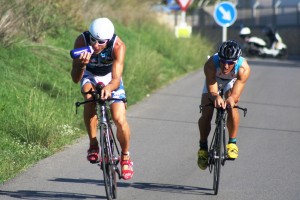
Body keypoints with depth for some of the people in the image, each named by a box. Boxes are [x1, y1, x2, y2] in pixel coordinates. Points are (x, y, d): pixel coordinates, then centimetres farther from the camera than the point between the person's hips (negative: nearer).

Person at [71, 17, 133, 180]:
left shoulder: (118, 46, -35)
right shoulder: (82, 41, -32)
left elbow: (116, 79, -44)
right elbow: (75, 79, -32)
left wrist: (109, 88, -66)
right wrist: (82, 64, -53)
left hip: (110, 78, 0)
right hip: (90, 75, 0)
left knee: (120, 119, -16)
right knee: (89, 96, -35)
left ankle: (125, 156, 12)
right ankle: (93, 144, -21)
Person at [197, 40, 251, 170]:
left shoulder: (244, 68, -40)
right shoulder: (210, 64, -41)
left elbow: (235, 94, -41)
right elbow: (211, 91, -40)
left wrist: (231, 99, -65)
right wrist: (216, 98, -64)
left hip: (232, 81, 0)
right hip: (213, 80, 0)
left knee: (232, 107, -27)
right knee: (206, 114, -14)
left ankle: (232, 142, -9)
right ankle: (203, 147, 9)